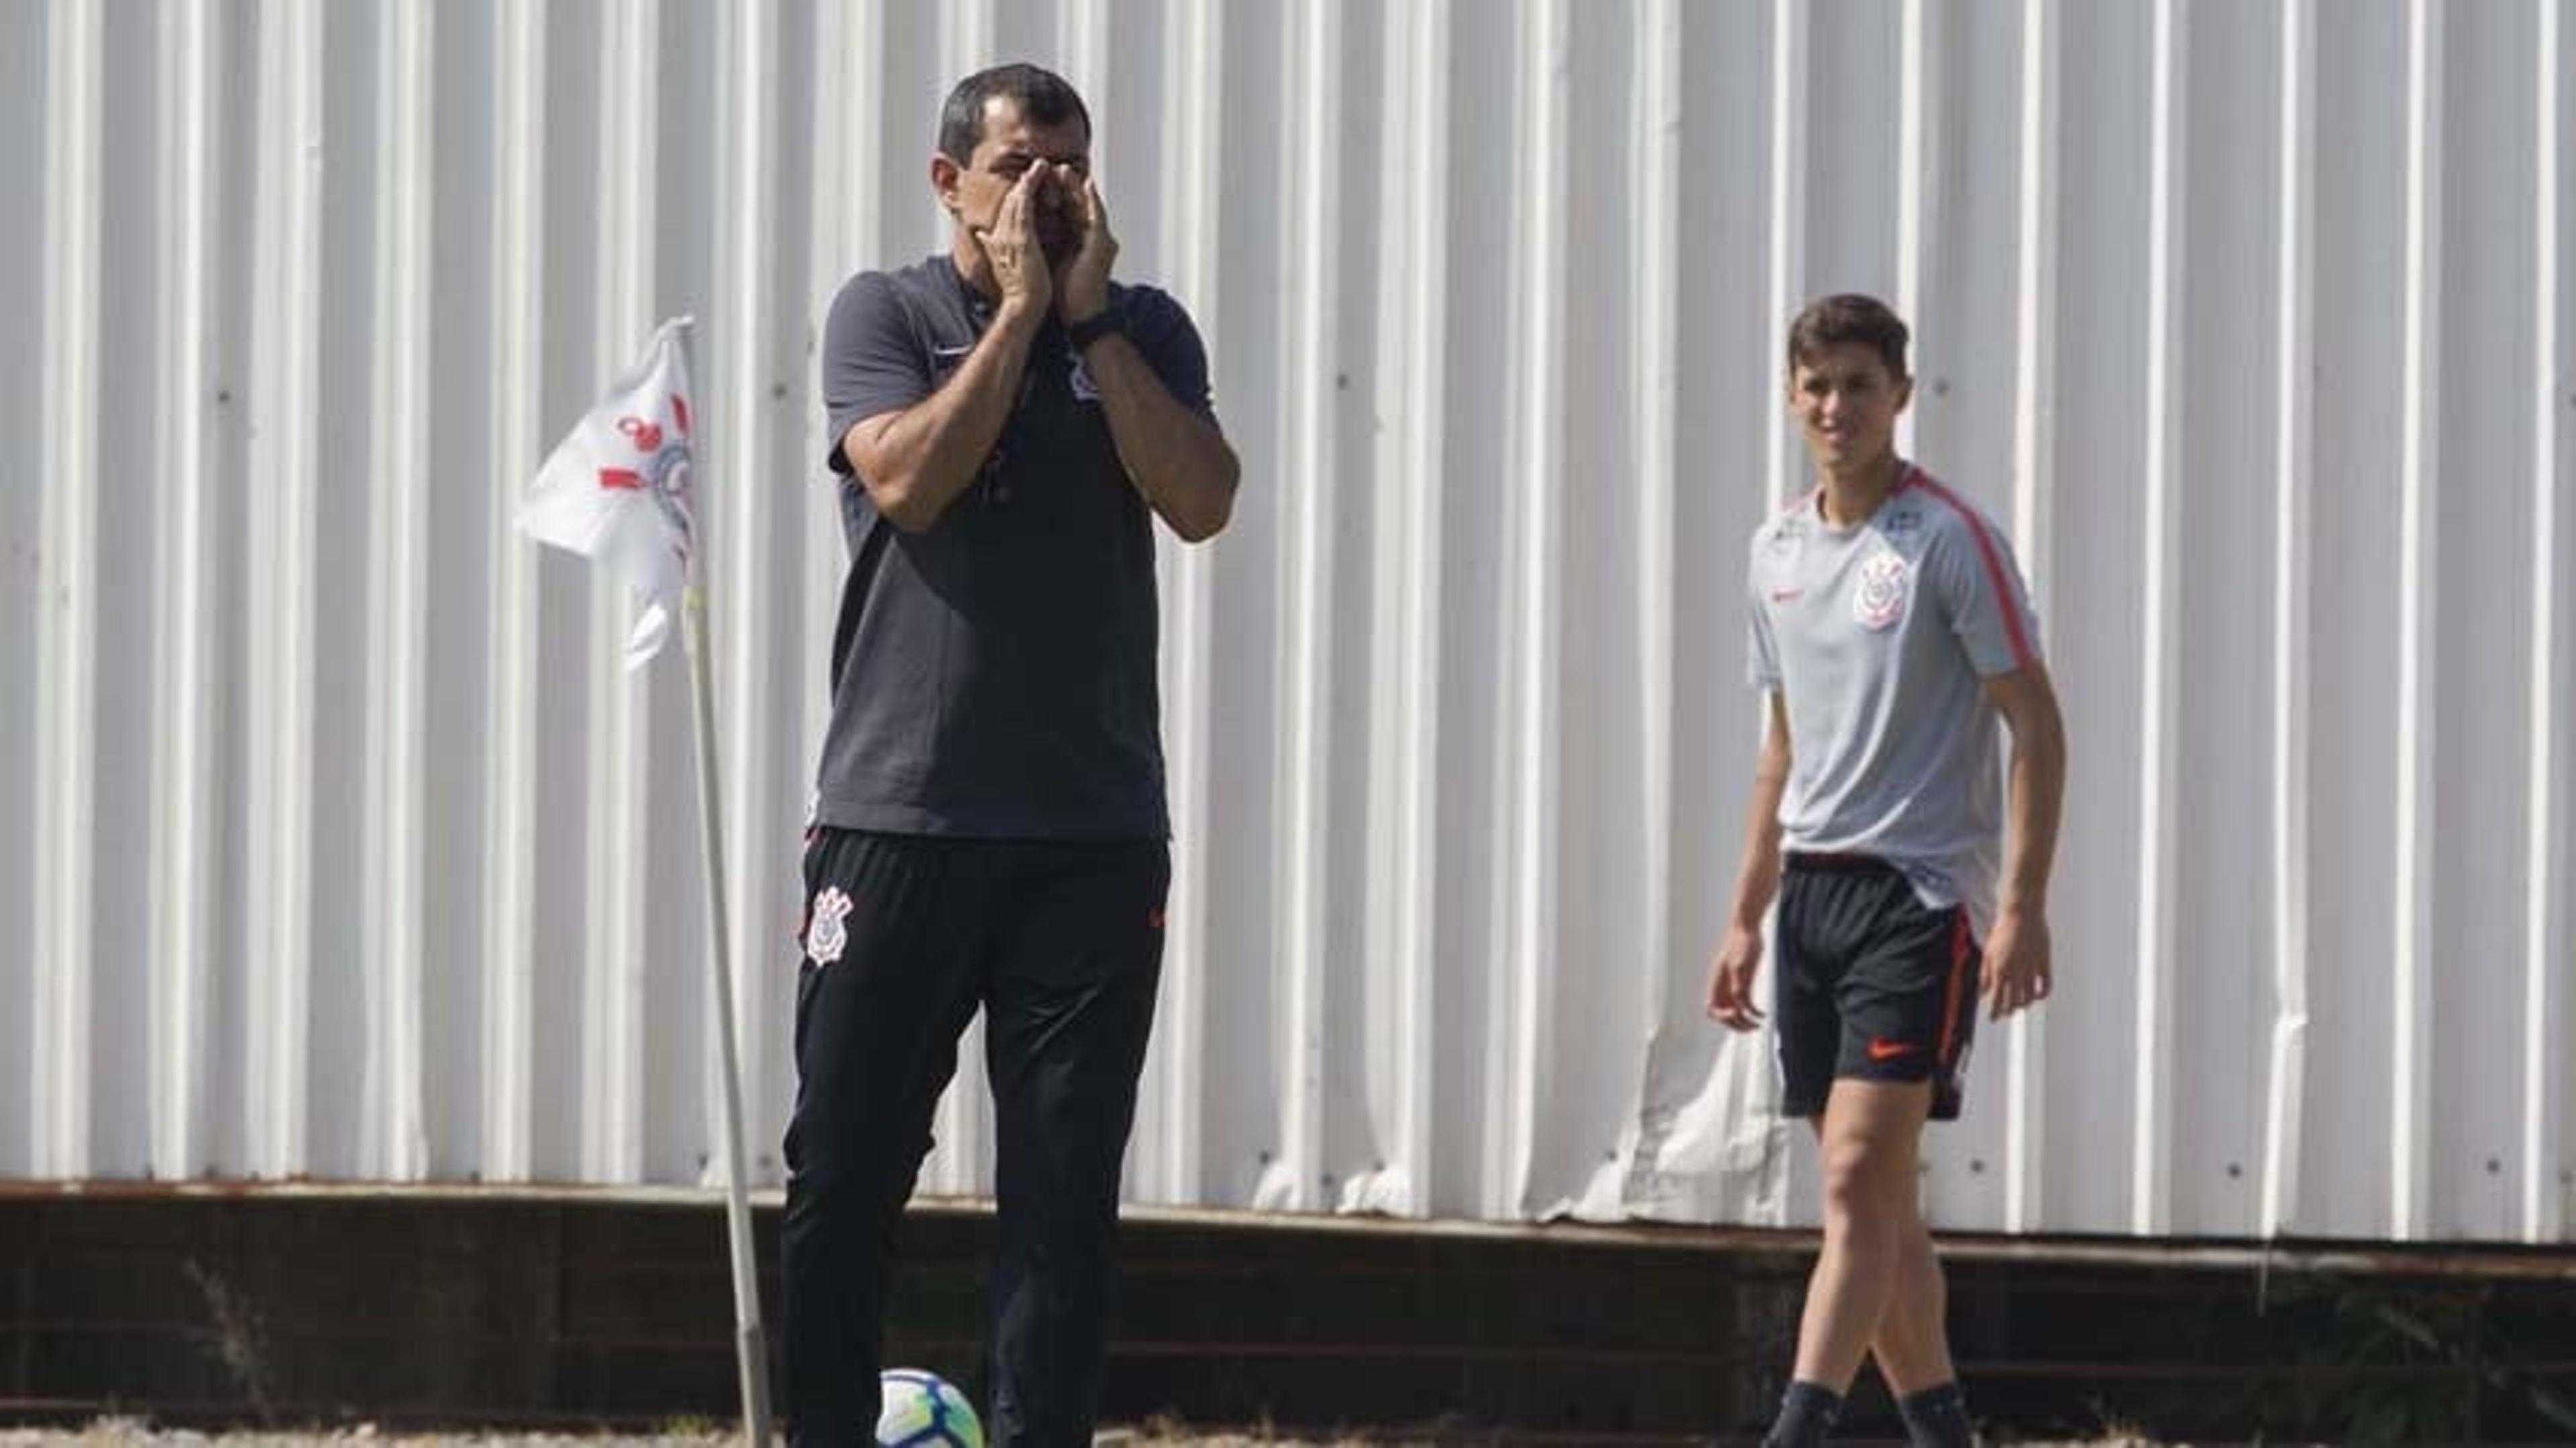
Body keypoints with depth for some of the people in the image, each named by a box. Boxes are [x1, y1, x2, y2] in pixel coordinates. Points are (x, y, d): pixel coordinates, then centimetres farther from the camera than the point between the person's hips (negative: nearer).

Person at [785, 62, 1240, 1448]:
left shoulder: (1144, 330, 11)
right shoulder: (884, 314, 4)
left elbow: (1201, 502, -6)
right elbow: (909, 479, -13)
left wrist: (1090, 315, -7)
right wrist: (1021, 308, -9)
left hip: (1094, 827, 2)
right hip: (899, 813, -2)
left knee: (1064, 1190, 0)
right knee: (843, 1176, -1)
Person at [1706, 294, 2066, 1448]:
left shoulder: (1950, 540, -8)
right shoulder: (1778, 550, 13)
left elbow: (2035, 724, -9)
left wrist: (2024, 908, -16)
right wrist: (1747, 917, 18)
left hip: (1920, 894, -7)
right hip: (1813, 890, 7)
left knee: (1858, 1180, -15)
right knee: (1875, 1200, 8)